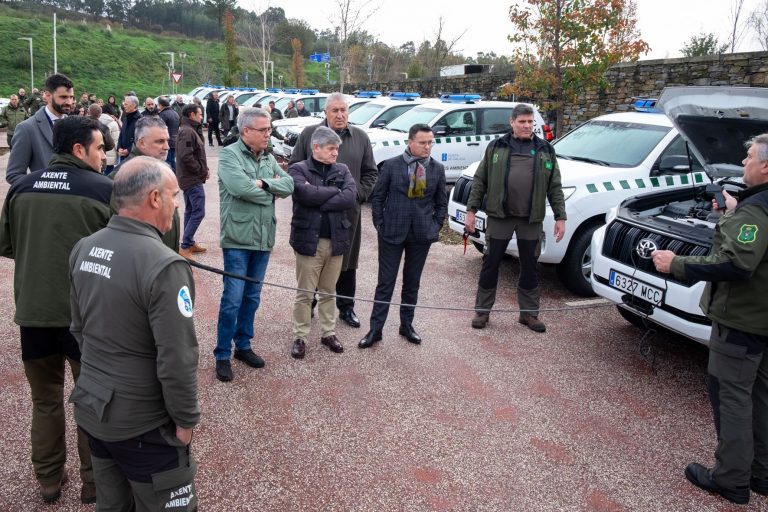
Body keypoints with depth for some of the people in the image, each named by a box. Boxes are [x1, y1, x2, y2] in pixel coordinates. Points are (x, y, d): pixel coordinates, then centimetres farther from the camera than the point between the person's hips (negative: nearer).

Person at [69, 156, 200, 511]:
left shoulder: (84, 249, 0)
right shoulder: (163, 265, -25)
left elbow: (79, 329, 11)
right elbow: (177, 359, -24)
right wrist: (186, 419, -10)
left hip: (90, 408, 8)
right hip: (142, 424, -7)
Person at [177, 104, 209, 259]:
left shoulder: (189, 130, 16)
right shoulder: (187, 132, -17)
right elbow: (186, 156, -27)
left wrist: (203, 170, 8)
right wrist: (201, 170, -17)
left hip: (190, 178, 11)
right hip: (193, 179, -11)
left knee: (190, 211, 16)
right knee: (198, 212, -10)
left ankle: (189, 243, 24)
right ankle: (185, 247, -8)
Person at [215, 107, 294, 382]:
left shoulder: (268, 158, 11)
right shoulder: (229, 154, -8)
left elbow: (289, 185, 0)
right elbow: (240, 187, -24)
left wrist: (264, 183, -16)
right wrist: (270, 192, -9)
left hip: (263, 239, 6)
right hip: (238, 239, -6)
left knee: (252, 298, 15)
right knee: (232, 300, -2)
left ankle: (243, 345, 30)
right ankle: (222, 355, 12)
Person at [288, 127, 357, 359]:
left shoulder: (342, 170, 7)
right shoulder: (298, 169, -3)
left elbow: (351, 198, -10)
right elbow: (306, 194, -23)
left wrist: (319, 199, -15)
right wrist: (335, 191, -10)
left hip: (336, 240, 4)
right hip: (309, 240, -3)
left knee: (329, 292, 16)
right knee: (304, 294, 5)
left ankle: (328, 333, 29)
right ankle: (300, 337, 18)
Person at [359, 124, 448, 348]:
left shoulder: (438, 169, 3)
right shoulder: (391, 165, -4)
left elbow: (441, 203, 10)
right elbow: (377, 197, 1)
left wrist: (435, 227, 2)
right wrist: (380, 224, -3)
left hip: (422, 235, 2)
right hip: (392, 233, -2)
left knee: (412, 282, 12)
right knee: (386, 282, 2)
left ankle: (407, 325, 26)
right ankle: (375, 329, 10)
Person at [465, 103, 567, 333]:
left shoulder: (545, 150, 8)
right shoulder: (496, 147, 4)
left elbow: (555, 187, 7)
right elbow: (479, 180, 4)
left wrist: (560, 217, 1)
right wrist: (471, 210, -2)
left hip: (531, 219, 2)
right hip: (499, 216, -1)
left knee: (529, 267, 10)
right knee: (491, 264, 5)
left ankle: (529, 312, 22)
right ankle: (482, 310, 17)